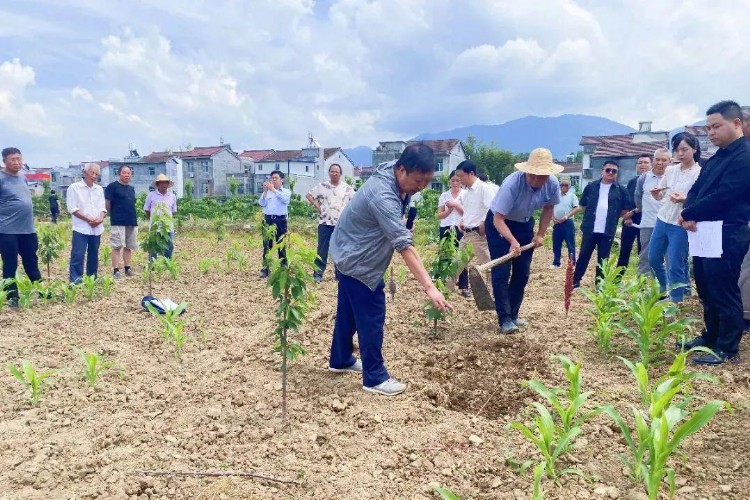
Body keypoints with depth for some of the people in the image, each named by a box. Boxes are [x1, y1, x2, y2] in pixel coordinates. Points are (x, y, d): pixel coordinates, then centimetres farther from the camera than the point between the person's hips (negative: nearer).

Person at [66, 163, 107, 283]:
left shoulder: (99, 189, 13)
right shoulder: (74, 187, -2)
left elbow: (103, 208, 11)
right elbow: (73, 209, -8)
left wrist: (100, 218, -10)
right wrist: (88, 219, -15)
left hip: (97, 228, 5)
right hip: (81, 228, -5)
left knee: (93, 255, 12)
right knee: (78, 256, -9)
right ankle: (75, 281, -8)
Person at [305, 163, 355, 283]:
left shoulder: (347, 188, 3)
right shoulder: (322, 186, 3)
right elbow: (309, 195, 8)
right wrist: (317, 207, 0)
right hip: (325, 223, 0)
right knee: (322, 249, 2)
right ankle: (318, 273, 8)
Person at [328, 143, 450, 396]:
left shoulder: (396, 181, -4)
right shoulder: (383, 195, -34)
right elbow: (404, 244, -41)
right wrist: (429, 287, -44)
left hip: (349, 254, 10)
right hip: (356, 260, -10)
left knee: (348, 311, 22)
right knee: (371, 318, -2)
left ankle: (340, 360, 38)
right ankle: (375, 378, 11)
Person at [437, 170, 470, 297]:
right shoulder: (444, 195, 8)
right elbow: (439, 216, 5)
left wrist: (456, 204, -12)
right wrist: (449, 209, -11)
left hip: (460, 229, -2)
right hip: (446, 229, 2)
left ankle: (464, 287, -1)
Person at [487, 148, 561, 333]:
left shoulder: (553, 184, -18)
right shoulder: (512, 184, -35)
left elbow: (548, 208, 3)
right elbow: (498, 219, -33)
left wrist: (540, 234, -1)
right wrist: (512, 241, -45)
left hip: (524, 224, 6)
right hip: (499, 223, -5)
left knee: (522, 273, 7)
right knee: (501, 272, -13)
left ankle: (513, 315, 18)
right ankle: (505, 319, -9)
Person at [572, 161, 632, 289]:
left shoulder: (621, 190, 3)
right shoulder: (591, 186, 4)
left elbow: (626, 209, 9)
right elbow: (582, 205, 12)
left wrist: (613, 216, 6)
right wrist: (591, 214, 6)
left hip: (608, 231, 0)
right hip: (590, 229, 0)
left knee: (603, 258, 6)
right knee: (584, 255, 5)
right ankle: (576, 280, 14)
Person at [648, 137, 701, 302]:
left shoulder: (700, 173, -9)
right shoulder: (670, 170, 6)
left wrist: (684, 200, -29)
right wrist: (655, 193, -10)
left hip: (681, 225, -6)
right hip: (662, 220, 6)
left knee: (675, 266, -2)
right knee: (654, 259, 13)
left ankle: (675, 301, 12)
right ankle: (663, 291, 35)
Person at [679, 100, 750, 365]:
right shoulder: (716, 158, 16)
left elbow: (722, 196, -21)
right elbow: (696, 189, 12)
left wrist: (688, 214, -11)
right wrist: (688, 215, -7)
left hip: (727, 235, -9)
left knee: (724, 292, -2)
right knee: (706, 289, 16)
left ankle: (728, 349, 8)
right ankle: (711, 336, 30)